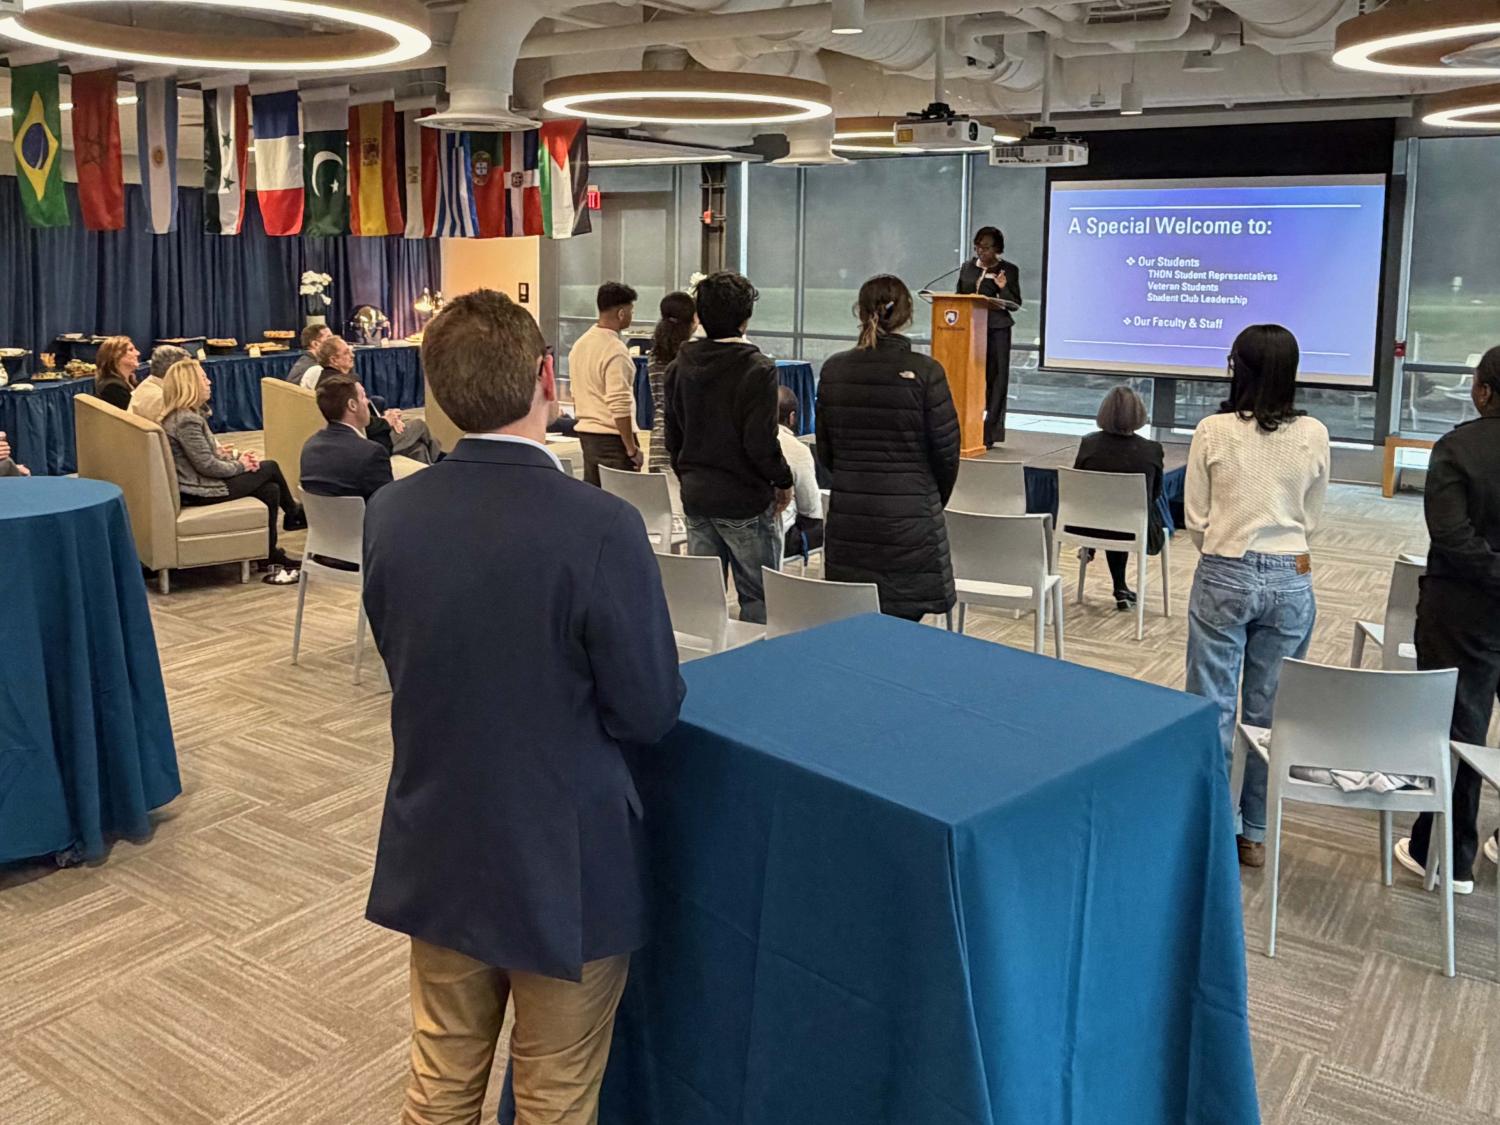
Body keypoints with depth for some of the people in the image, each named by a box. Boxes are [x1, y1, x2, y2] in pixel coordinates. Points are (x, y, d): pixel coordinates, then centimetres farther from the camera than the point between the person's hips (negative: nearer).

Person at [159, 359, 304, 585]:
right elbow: (207, 465, -23)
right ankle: (294, 515, 23)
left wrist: (237, 458, 1)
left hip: (198, 483, 10)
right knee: (270, 468, -1)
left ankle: (271, 557, 8)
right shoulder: (187, 421, -22)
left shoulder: (182, 416, 11)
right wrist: (240, 466, -8)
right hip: (200, 491, -10)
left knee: (270, 490, 4)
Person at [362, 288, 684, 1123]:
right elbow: (651, 713, -16)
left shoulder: (391, 512, -8)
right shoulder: (601, 526, -24)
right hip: (566, 864, -4)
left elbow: (403, 660, 5)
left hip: (437, 851, 5)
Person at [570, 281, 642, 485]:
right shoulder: (615, 350, -17)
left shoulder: (580, 344, 10)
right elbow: (620, 405, -21)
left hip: (585, 433, 9)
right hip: (612, 437, -9)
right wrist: (632, 449, -16)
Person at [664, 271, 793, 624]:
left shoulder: (679, 367, 4)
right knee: (758, 598, 2)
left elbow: (672, 438, 10)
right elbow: (761, 443, -18)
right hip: (746, 502, -6)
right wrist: (783, 481, -2)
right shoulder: (757, 369, -15)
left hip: (695, 499, 6)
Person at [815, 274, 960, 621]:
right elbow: (946, 451, -5)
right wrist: (936, 501, 14)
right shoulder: (925, 372, -10)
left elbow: (825, 452, 7)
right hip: (909, 518, -3)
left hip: (847, 518, 4)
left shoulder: (833, 370, 1)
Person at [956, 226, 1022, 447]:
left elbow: (1015, 303, 0)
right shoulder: (967, 268, 14)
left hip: (996, 330, -3)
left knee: (994, 377, -3)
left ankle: (989, 434, -1)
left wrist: (1003, 288, -18)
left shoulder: (1009, 270, 2)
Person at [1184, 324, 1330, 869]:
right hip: (1290, 580, 2)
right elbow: (1310, 518, 7)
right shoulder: (1313, 436, -4)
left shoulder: (1213, 431, -9)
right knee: (1270, 711, 11)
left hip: (1224, 577, -2)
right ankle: (1255, 833, 20)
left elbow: (1196, 520, -2)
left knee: (1212, 706, 8)